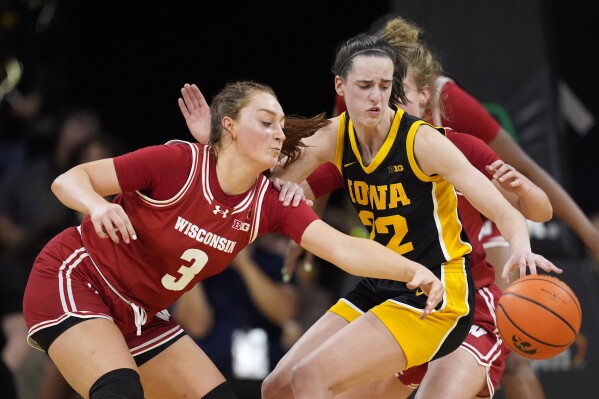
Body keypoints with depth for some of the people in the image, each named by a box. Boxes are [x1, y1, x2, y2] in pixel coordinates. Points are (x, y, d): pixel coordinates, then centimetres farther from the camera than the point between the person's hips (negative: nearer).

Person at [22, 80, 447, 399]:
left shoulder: (271, 202, -7)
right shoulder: (178, 162, -22)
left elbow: (344, 248, -21)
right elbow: (68, 180, -16)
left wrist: (413, 270, -37)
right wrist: (98, 206, -39)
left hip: (141, 316, 7)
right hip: (74, 279, -7)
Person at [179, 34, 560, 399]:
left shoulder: (422, 141, -19)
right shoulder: (334, 138, -2)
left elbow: (506, 213, -22)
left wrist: (521, 250, -44)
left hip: (435, 299, -7)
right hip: (381, 289, 7)